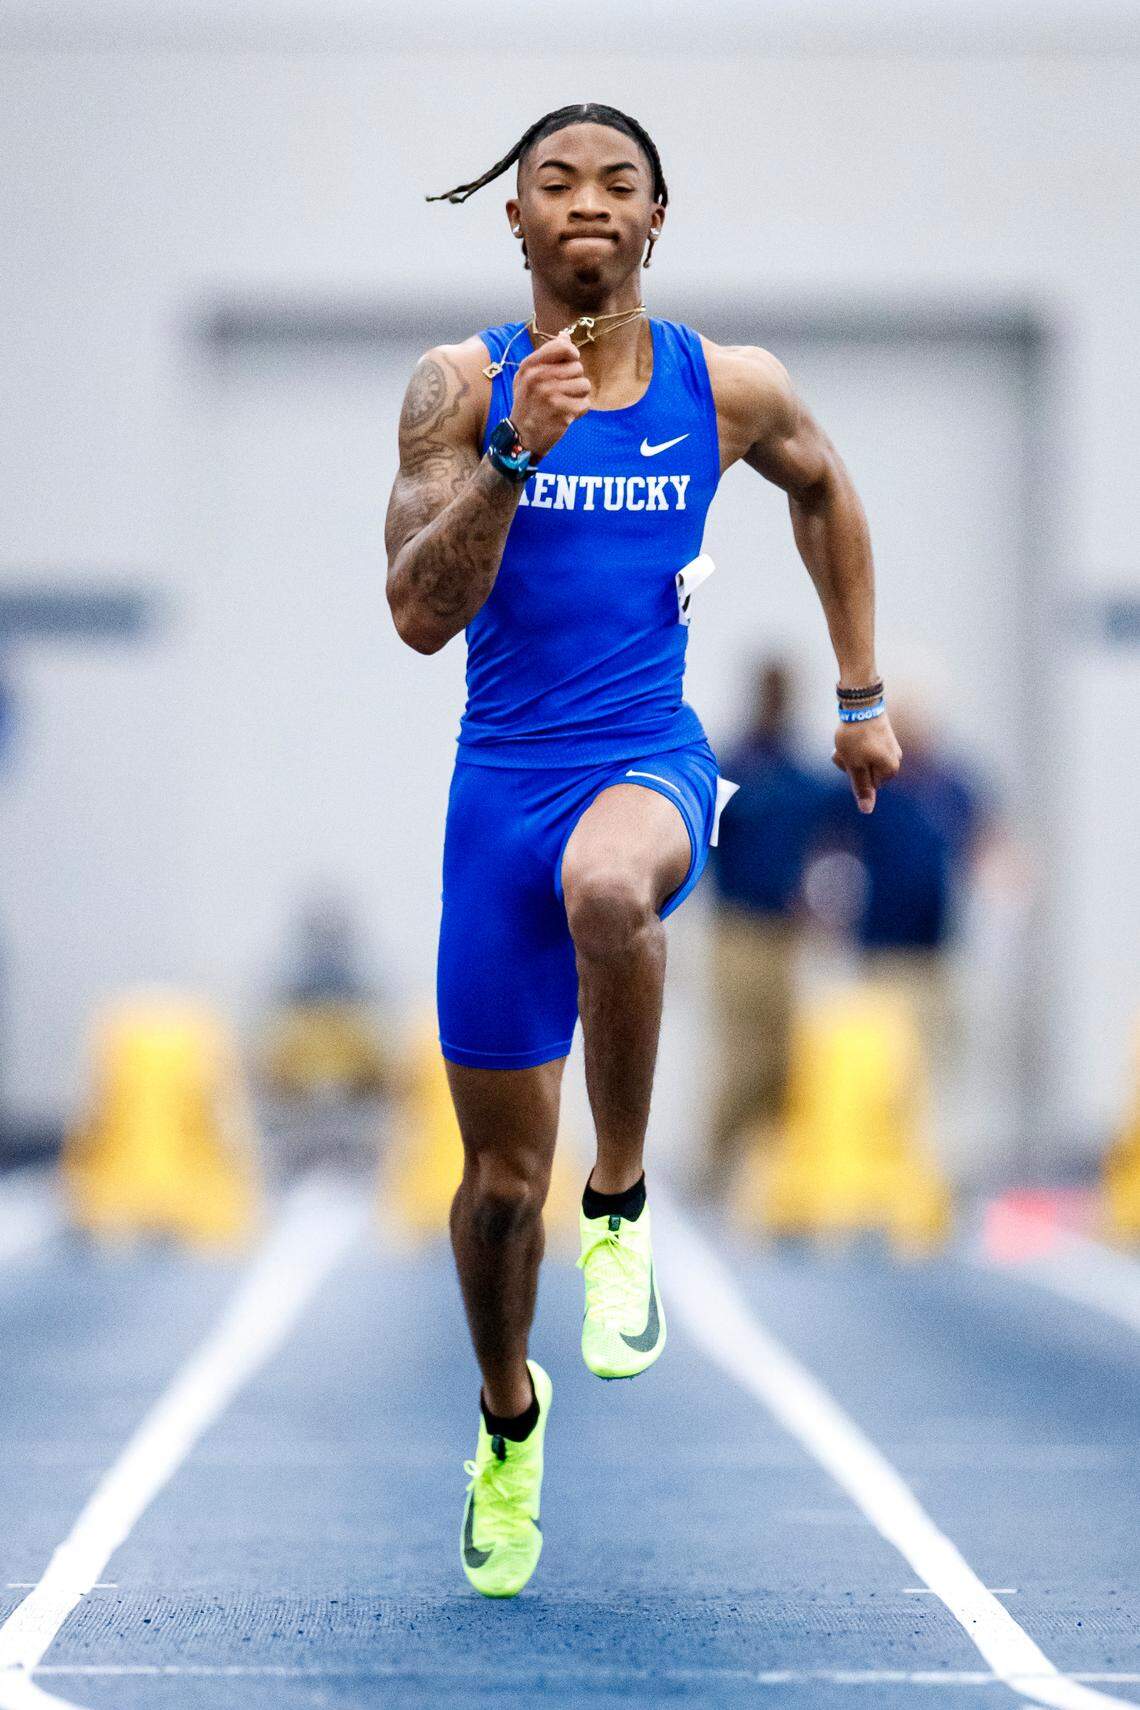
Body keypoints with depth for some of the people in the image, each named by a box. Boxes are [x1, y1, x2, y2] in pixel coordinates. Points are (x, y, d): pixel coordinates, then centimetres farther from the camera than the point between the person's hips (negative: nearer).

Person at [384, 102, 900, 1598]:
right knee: (503, 1169, 7)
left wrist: (863, 697, 22)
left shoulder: (731, 392, 0)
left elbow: (824, 489, 22)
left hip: (651, 760, -1)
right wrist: (518, 454, -25)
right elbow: (421, 614, -13)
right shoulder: (464, 387, -4)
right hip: (504, 776, 1)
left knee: (607, 885, -41)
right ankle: (509, 1417, 36)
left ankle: (622, 1206, -18)